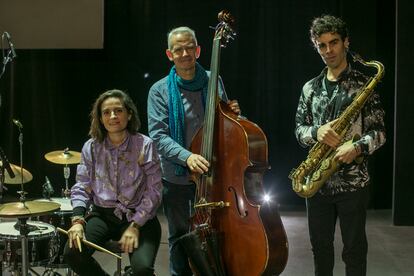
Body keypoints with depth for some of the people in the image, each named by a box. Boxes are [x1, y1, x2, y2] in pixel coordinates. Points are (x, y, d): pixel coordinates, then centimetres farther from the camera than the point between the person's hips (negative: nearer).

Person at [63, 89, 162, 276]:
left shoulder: (145, 145, -8)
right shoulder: (91, 147, 1)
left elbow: (154, 191, -9)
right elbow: (82, 187, 2)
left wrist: (134, 226, -17)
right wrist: (78, 219, -15)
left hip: (139, 217, -3)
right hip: (102, 215, 3)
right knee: (72, 253, -21)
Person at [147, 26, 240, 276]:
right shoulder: (160, 91, -7)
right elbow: (158, 135, -15)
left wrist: (234, 114, -10)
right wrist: (186, 156, -31)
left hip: (209, 175, 2)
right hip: (175, 179, -1)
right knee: (180, 238, 13)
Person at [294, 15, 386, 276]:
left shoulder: (364, 84, -3)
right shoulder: (310, 88, 10)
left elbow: (379, 132, -5)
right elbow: (299, 129, 10)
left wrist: (357, 148, -25)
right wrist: (316, 132, -13)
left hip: (353, 181, -4)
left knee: (354, 249, 4)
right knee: (320, 245, 15)